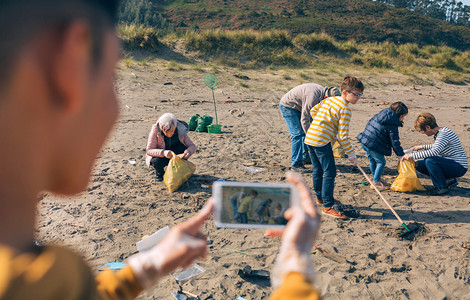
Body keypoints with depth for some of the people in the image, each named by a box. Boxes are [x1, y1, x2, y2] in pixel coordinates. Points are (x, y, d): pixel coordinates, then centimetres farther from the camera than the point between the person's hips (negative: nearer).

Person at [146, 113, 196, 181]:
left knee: (183, 148, -28)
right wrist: (163, 152, -46)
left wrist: (188, 151, -43)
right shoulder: (155, 129, -26)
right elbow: (149, 150, -26)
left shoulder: (180, 130, -21)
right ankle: (159, 173, 1)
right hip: (160, 155, -2)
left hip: (174, 155, 2)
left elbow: (192, 146, -17)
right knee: (156, 161, -36)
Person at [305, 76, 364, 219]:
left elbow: (312, 111, 21)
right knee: (330, 173, -4)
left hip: (309, 138, 9)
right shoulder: (345, 109, -10)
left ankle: (320, 197, 37)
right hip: (322, 142, -9)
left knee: (318, 170, 21)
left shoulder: (329, 99, 14)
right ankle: (327, 206, -3)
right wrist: (351, 154, -5)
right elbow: (343, 135, -12)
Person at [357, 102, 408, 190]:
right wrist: (401, 154, -1)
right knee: (381, 162, 7)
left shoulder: (381, 113, 11)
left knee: (372, 161, 22)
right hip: (373, 145, -9)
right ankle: (375, 182, 11)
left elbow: (369, 123, 22)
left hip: (364, 140, 9)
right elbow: (394, 141, -10)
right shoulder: (393, 125, -12)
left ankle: (377, 178, 37)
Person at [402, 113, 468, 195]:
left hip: (460, 168, -10)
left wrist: (412, 155, -33)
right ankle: (449, 180, 7)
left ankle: (442, 187, -15)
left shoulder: (444, 133, -22)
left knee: (430, 160, -31)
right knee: (418, 164, 5)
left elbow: (434, 151, -36)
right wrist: (422, 147, 23)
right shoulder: (439, 132, 6)